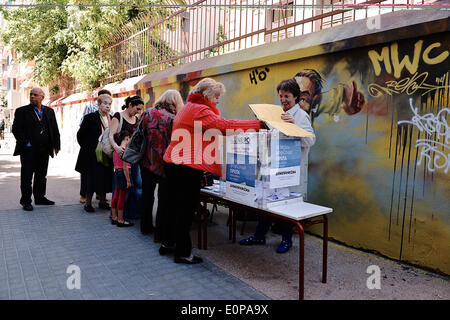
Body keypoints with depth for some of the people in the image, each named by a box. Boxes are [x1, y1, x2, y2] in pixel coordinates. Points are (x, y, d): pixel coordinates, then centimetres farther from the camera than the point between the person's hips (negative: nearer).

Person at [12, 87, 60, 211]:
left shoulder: (49, 111, 11)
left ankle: (40, 197, 25)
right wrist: (26, 143, -13)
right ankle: (26, 201, 10)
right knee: (26, 176, 2)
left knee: (41, 175, 13)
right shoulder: (22, 111, 0)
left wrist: (56, 144, 4)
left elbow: (55, 129, 12)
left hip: (44, 150, 4)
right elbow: (16, 129, -6)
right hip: (28, 150, -4)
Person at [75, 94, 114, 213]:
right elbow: (80, 134, -1)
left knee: (105, 178, 8)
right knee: (92, 178, 0)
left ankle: (102, 201, 21)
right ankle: (88, 203, 12)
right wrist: (87, 148, -1)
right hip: (92, 155, -5)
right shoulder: (90, 117, -6)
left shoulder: (111, 119, 9)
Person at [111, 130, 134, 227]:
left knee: (116, 196, 14)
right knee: (122, 197, -1)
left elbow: (115, 165, 15)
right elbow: (125, 167, -19)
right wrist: (128, 180, -16)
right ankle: (120, 220, 6)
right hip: (123, 173, -9)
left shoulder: (115, 150, 9)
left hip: (116, 173, 9)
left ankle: (114, 217, 24)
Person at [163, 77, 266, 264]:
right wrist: (258, 124, -22)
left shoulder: (187, 108, 20)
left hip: (173, 163, 10)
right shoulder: (200, 110, -13)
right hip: (187, 167, -10)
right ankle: (182, 252, 6)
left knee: (176, 206, 17)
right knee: (186, 209, -3)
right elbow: (225, 125, -23)